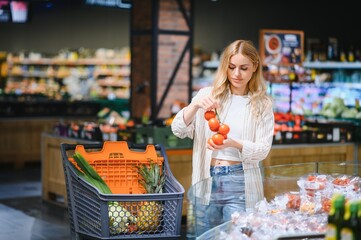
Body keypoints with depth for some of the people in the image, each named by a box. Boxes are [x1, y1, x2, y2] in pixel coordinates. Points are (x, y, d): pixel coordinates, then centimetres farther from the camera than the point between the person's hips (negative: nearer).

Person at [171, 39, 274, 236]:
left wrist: (233, 144, -23)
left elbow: (263, 149, -4)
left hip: (240, 184, -2)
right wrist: (195, 105, -21)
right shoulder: (208, 95, 4)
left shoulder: (262, 104, 2)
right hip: (207, 179, 2)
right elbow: (178, 130, -3)